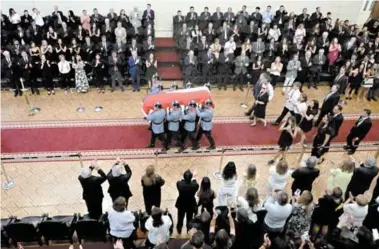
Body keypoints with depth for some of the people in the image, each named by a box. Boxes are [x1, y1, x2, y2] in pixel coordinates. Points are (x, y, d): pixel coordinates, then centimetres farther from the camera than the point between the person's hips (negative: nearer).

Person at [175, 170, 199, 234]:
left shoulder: (179, 184, -29)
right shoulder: (194, 185, -31)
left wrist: (184, 178, 6)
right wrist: (194, 178, 7)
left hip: (181, 205, 1)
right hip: (190, 205, 0)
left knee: (180, 218, 25)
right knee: (189, 219, 25)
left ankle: (179, 230, 47)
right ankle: (189, 230, 47)